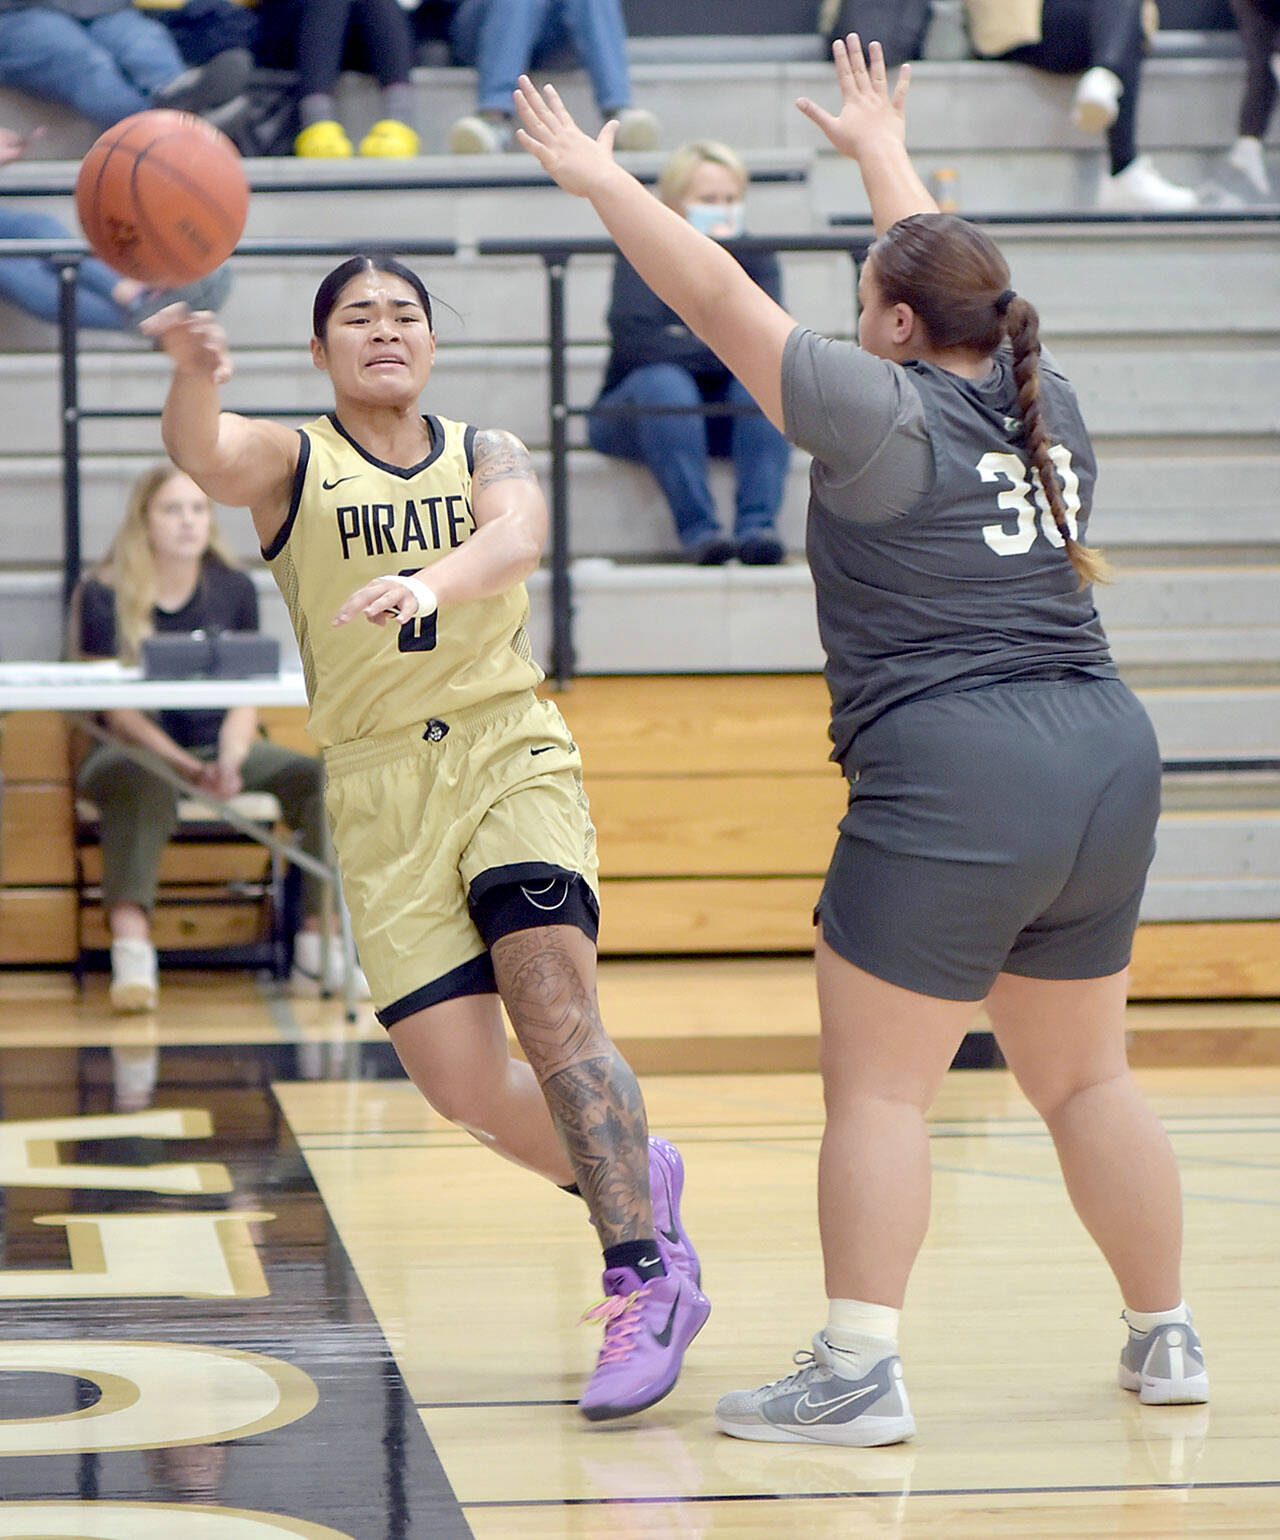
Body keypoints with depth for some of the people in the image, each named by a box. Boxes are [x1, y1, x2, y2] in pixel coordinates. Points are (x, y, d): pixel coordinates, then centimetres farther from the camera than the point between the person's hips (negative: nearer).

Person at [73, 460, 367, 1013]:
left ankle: (317, 949, -21)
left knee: (318, 776, -21)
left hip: (220, 742, 4)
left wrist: (230, 760, -18)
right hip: (133, 749, -4)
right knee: (143, 785, -39)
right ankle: (131, 955, -51)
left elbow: (244, 699, 3)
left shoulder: (234, 588, 7)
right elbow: (119, 709, -10)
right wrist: (188, 767, -23)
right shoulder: (103, 595, -5)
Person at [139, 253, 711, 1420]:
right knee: (463, 1087, -6)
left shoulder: (487, 456, 7)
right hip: (380, 789, 0)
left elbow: (515, 538, -17)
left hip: (509, 754, 0)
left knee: (553, 1007, -21)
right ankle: (632, 1180, 24)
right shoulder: (290, 461, 3)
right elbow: (205, 456, -21)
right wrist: (194, 373, -46)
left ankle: (646, 1282, -13)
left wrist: (431, 582, -40)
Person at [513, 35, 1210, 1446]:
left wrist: (597, 179, 7)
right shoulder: (1041, 403, 12)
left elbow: (718, 298, -3)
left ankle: (858, 1373, -7)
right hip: (1108, 763, 8)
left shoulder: (884, 414, -7)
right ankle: (1165, 1340, 23)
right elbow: (950, 275, 31)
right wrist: (882, 154, 46)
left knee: (876, 1085, -3)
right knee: (1083, 1079, 18)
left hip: (953, 782, -8)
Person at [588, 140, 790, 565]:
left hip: (728, 419, 3)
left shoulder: (755, 258, 3)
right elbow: (636, 341, -26)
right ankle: (697, 528, -40)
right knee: (663, 380, -34)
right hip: (637, 415, -3)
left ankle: (758, 525, -39)